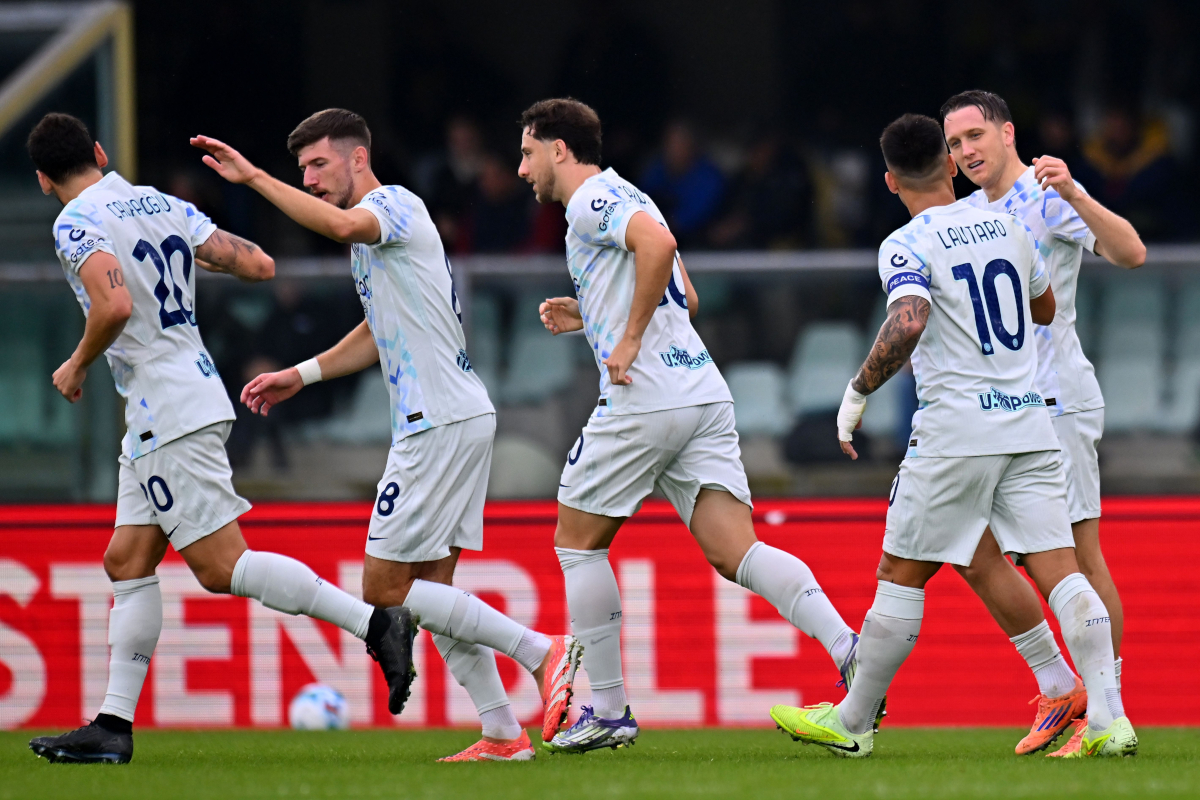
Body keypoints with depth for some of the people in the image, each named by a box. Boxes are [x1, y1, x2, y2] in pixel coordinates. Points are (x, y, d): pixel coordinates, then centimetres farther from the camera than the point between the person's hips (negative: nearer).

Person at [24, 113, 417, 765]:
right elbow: (258, 265, 9)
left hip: (169, 412, -9)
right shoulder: (162, 205, 12)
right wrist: (199, 253, 28)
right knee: (127, 561, 10)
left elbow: (115, 304, -28)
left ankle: (376, 624, -14)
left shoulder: (77, 224, -11)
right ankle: (113, 725, 8)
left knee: (222, 567, -9)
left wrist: (77, 367, -10)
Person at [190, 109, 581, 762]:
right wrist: (299, 375, 30)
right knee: (430, 590, 10)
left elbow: (342, 225, -34)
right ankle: (503, 735, 9)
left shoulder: (394, 203, -9)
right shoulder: (373, 232, 21)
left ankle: (541, 651, -10)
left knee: (384, 588, -9)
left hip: (441, 424, -10)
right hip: (453, 420, 10)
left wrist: (253, 177, -34)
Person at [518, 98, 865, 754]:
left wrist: (629, 337, -17)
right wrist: (587, 315, 27)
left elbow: (659, 242, -24)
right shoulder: (619, 199, 25)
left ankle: (608, 712, 8)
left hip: (642, 399, -8)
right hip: (704, 397, 8)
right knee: (735, 553, -4)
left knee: (577, 544, 8)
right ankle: (847, 646, -25)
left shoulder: (590, 201, -4)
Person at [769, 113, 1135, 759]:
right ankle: (1109, 719, -13)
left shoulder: (907, 247, -7)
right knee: (1058, 571, -1)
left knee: (900, 576, 5)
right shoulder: (1007, 227, 12)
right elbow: (1045, 309, 29)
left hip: (957, 432, -5)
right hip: (1032, 426, 5)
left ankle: (852, 723, 13)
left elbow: (907, 323, -25)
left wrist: (858, 391, -13)